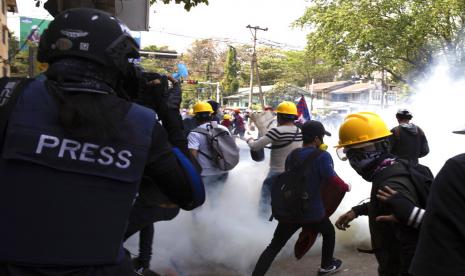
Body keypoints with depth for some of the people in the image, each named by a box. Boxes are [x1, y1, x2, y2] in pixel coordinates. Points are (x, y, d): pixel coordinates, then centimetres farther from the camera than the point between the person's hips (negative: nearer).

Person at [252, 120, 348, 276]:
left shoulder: (291, 155, 4)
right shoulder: (322, 156, -14)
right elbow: (333, 178, -21)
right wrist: (346, 187, -1)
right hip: (313, 212, -4)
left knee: (274, 247, 10)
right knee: (329, 233, 28)